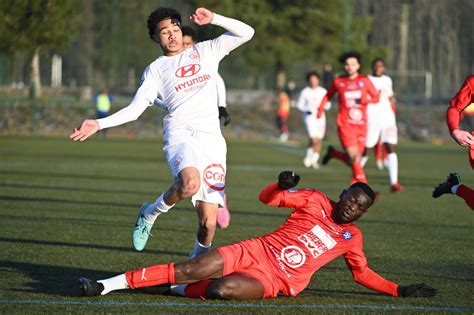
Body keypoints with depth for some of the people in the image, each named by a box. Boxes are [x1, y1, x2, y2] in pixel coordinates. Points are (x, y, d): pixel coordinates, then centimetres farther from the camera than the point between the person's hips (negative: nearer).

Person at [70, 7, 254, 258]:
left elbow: (246, 33, 18)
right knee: (190, 185, -37)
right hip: (181, 135, -2)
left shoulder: (205, 51, 20)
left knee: (208, 223, -7)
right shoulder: (156, 69, 13)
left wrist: (213, 19, 5)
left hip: (212, 140, 3)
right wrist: (99, 124, -5)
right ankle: (150, 213, -7)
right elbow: (135, 108, 7)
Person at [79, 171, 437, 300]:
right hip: (256, 251, 0)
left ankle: (183, 290, -1)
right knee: (191, 269, -16)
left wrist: (400, 290, 13)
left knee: (220, 289, -31)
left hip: (277, 282, 0)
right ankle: (106, 285, -12)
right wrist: (282, 185, -22)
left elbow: (363, 274, 21)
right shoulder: (316, 201, 6)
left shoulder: (351, 238, 10)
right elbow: (268, 197, 1)